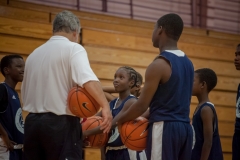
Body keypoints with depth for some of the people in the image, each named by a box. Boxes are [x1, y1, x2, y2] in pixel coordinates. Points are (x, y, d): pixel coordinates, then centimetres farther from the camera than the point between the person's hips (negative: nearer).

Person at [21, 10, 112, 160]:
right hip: (61, 123, -6)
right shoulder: (73, 48, -4)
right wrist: (105, 106, -29)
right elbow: (88, 79, -22)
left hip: (32, 122, 7)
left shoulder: (34, 54, 16)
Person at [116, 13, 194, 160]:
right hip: (185, 127, 8)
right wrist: (150, 117, 21)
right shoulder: (188, 63, 13)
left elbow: (142, 105, -12)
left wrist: (120, 119, 4)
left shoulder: (159, 64, -13)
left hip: (165, 128, -8)